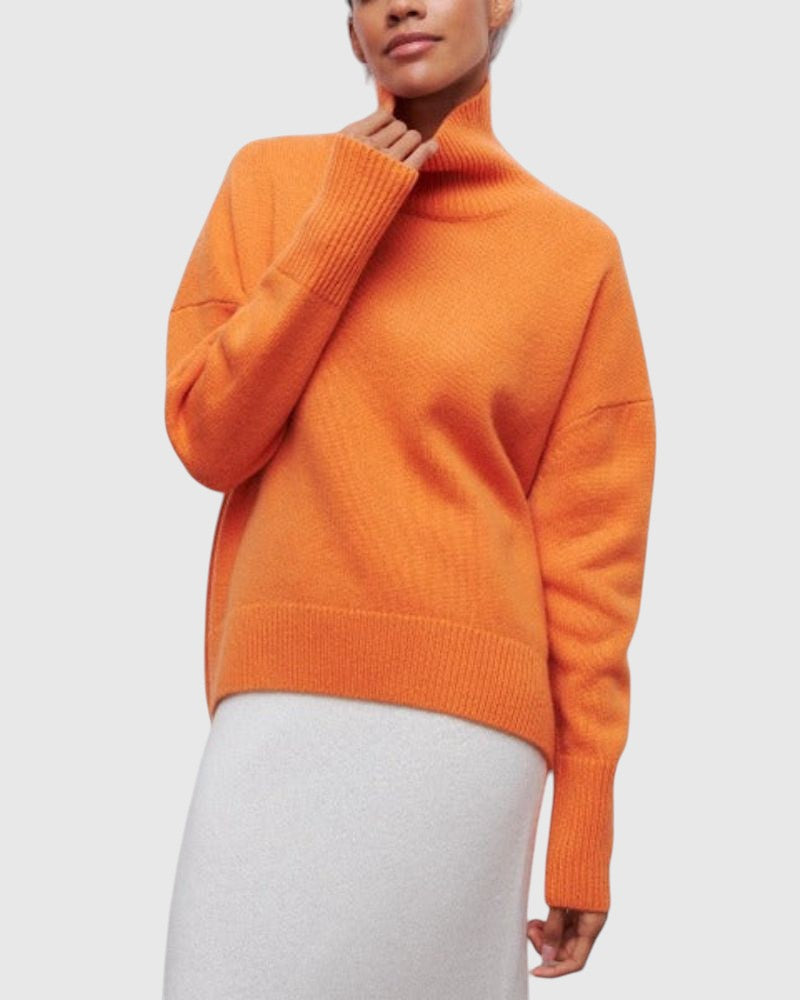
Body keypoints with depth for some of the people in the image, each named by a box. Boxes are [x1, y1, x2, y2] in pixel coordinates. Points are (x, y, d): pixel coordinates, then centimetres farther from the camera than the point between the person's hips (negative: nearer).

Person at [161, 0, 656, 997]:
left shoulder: (576, 249, 6)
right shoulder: (271, 179, 10)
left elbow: (591, 548, 4)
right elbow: (206, 439, 4)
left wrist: (585, 820, 3)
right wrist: (340, 223, -3)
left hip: (467, 719, -1)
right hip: (281, 706, 1)